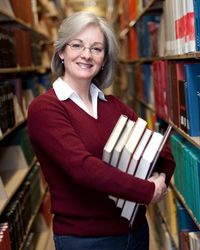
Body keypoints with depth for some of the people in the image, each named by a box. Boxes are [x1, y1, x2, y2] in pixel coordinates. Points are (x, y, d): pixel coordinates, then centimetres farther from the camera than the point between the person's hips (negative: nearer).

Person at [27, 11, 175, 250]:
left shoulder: (114, 105, 5)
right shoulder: (44, 108, -12)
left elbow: (162, 152, 4)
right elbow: (82, 166, -24)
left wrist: (160, 180, -15)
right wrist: (148, 191, -21)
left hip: (136, 229, 6)